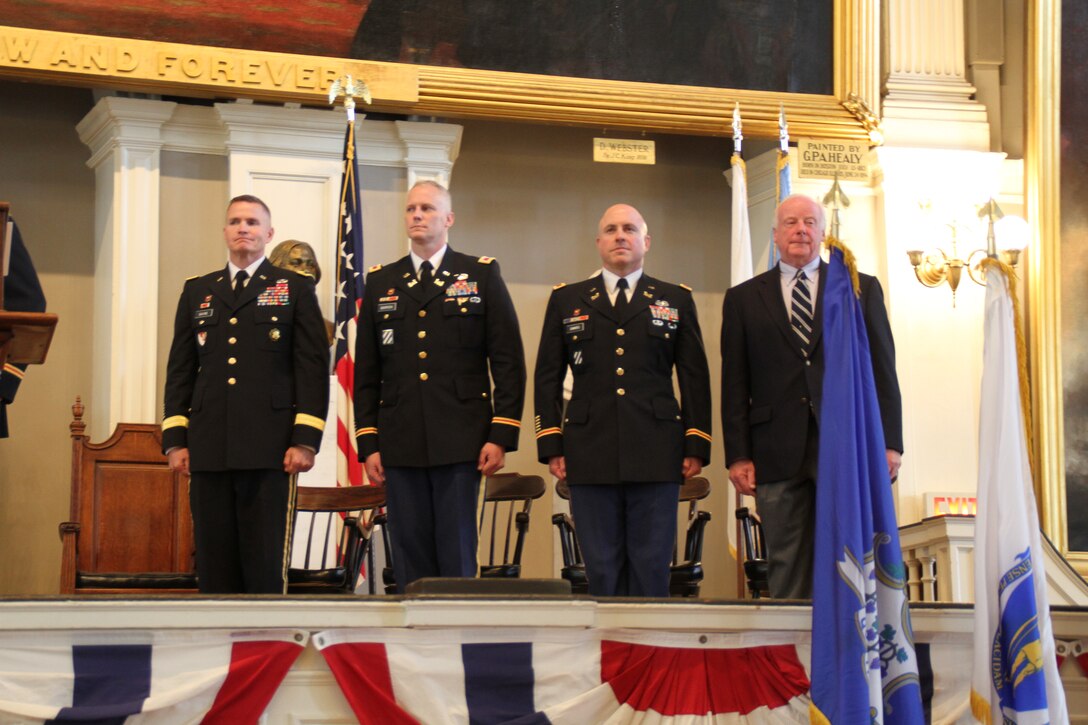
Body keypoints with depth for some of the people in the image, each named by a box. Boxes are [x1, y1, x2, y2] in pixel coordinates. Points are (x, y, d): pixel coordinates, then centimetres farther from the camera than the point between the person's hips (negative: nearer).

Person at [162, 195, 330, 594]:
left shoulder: (295, 288, 8)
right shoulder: (197, 291, 18)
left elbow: (313, 367, 1)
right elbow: (179, 370, 15)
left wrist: (305, 440, -8)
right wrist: (175, 439, 5)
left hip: (270, 450, -3)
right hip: (208, 450, 3)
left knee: (265, 563, -5)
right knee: (214, 564, 2)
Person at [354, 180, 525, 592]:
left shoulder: (482, 275, 7)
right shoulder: (380, 283, 14)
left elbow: (509, 362, 3)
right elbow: (366, 372, 13)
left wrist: (501, 435, -5)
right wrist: (368, 443, 5)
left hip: (460, 443, -2)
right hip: (400, 445, 2)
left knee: (457, 557, -2)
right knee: (410, 558, 3)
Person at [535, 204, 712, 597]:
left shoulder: (676, 300, 13)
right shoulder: (566, 300, 14)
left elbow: (695, 377, 10)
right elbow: (547, 378, 12)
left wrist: (696, 445, 2)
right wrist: (551, 444, 3)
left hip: (656, 456, 0)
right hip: (590, 456, 1)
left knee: (651, 568, -1)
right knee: (602, 570, 2)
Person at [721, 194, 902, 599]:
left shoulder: (862, 289, 13)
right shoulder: (743, 299, 14)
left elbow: (883, 370, 8)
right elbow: (734, 384, 9)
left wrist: (890, 442, -1)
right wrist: (738, 455, 0)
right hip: (779, 454, 1)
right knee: (786, 571, 1)